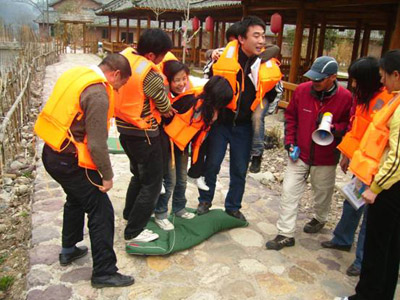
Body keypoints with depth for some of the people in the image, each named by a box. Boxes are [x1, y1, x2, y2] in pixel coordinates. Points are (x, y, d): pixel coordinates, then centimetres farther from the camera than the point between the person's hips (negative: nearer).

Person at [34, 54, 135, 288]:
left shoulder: (76, 75, 5)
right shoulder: (98, 93, -22)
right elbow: (97, 143, -23)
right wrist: (107, 176, -11)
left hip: (53, 152, 10)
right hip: (69, 161, -10)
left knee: (77, 199, 29)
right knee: (101, 211, 1)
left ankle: (69, 250, 45)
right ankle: (104, 272, 11)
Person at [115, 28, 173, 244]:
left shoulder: (125, 56, -2)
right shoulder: (150, 75, -25)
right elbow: (165, 107, -13)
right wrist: (168, 110, 12)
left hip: (124, 129, 8)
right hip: (143, 134, -8)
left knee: (139, 174, 28)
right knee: (152, 183, 7)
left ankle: (130, 213, 45)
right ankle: (133, 232, 13)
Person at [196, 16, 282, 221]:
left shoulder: (268, 65, -8)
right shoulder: (223, 57, -15)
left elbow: (274, 90, 10)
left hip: (244, 126, 2)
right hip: (220, 121, -2)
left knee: (240, 170, 11)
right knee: (211, 164, 8)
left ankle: (233, 206, 30)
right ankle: (205, 201, 31)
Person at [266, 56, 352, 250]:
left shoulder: (345, 98, -14)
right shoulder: (302, 90, -8)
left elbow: (349, 125, -2)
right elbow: (290, 116, 6)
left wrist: (334, 129, -23)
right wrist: (289, 141, -1)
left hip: (326, 158, -1)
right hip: (299, 153, 2)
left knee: (322, 192, 18)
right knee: (289, 191, 0)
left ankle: (319, 219, 48)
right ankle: (286, 234, 10)